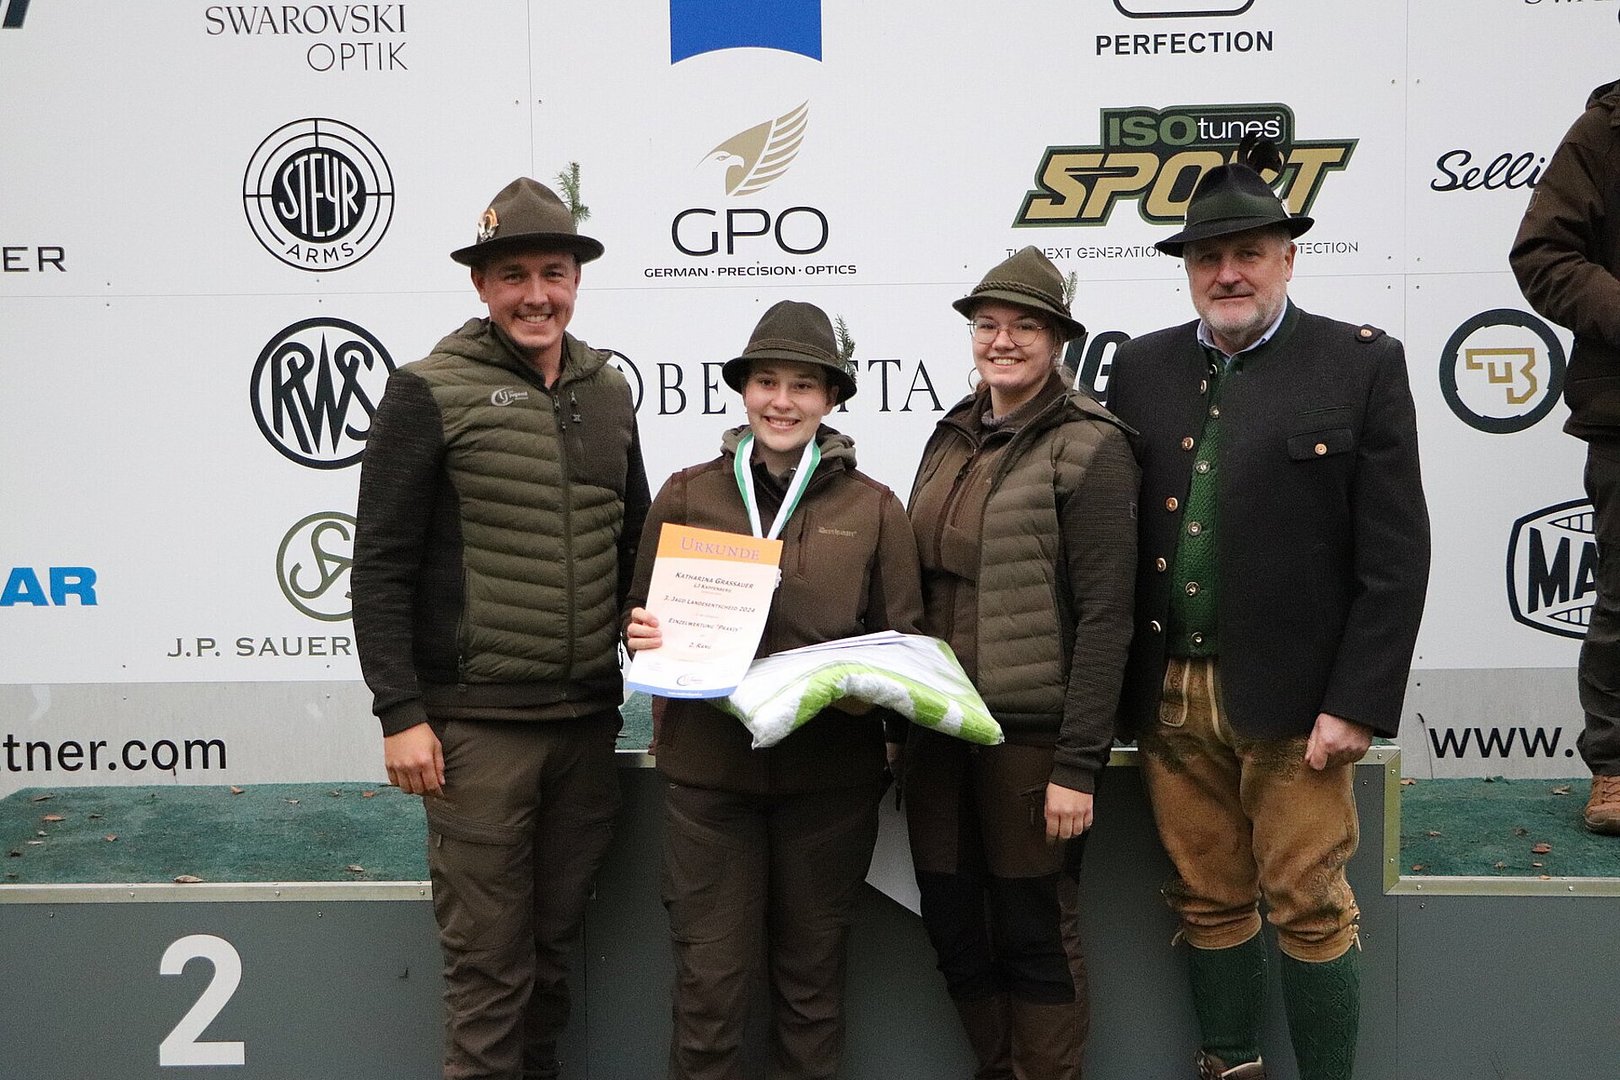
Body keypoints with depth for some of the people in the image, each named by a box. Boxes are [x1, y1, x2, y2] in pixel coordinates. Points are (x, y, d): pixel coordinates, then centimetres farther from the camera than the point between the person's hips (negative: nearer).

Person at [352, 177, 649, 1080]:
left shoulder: (609, 393, 11)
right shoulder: (430, 394, -6)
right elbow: (381, 566, -7)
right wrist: (401, 713, -11)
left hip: (588, 719, 5)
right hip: (476, 724, -5)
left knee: (555, 940, 15)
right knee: (489, 957, 1)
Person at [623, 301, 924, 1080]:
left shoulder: (872, 508, 4)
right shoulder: (685, 496, 5)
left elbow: (903, 641, 8)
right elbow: (641, 614, 13)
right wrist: (641, 633, -10)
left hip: (830, 772, 1)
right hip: (709, 763, 0)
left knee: (812, 971, 13)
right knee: (710, 974, 3)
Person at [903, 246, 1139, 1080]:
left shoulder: (1089, 447, -7)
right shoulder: (952, 437, 12)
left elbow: (1105, 615, -11)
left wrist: (1077, 763, -15)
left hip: (1032, 734, -6)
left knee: (1036, 937, 5)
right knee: (955, 933, 13)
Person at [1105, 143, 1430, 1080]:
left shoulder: (1362, 364, -3)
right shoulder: (1143, 369, 8)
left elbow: (1395, 555, -7)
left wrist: (1357, 703, -11)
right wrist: (1115, 690, 2)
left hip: (1290, 696, -3)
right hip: (1168, 695, 4)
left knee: (1309, 910, 5)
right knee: (1210, 903, 14)